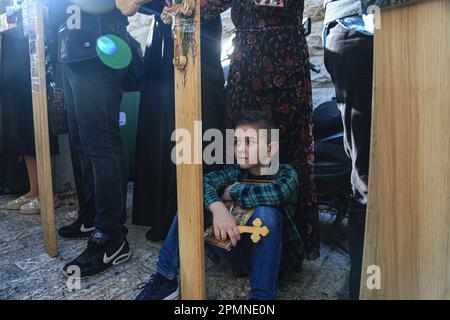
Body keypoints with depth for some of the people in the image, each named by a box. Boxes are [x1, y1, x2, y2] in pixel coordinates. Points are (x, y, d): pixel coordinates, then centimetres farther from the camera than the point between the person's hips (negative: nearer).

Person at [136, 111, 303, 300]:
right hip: (237, 248, 4)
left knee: (265, 211, -34)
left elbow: (278, 192, -36)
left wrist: (234, 191, -22)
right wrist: (218, 208, -38)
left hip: (270, 256, -4)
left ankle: (262, 295, -28)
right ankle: (165, 278, -6)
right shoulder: (236, 172, -1)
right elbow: (202, 182, -17)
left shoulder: (286, 173, -12)